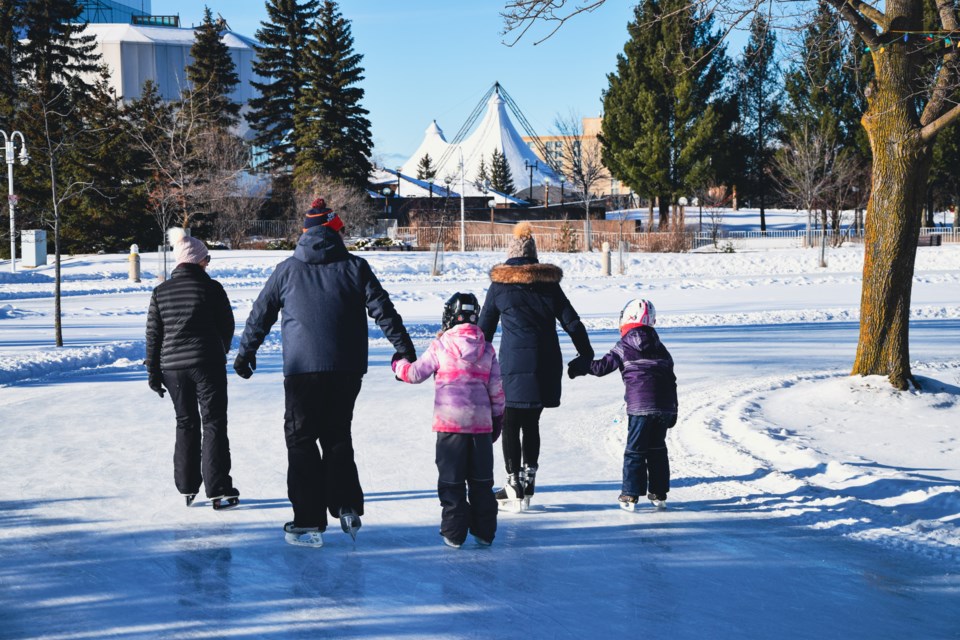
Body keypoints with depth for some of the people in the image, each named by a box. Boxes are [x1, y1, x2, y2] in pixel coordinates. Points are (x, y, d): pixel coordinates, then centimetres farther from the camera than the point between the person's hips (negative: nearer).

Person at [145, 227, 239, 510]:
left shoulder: (161, 292, 3)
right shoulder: (211, 288, -7)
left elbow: (153, 334, 5)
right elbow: (227, 325, 1)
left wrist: (153, 371, 10)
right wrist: (221, 352, 21)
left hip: (173, 366, 4)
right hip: (207, 364, -4)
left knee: (186, 423, 16)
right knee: (214, 423, 2)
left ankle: (187, 487, 18)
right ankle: (218, 491, -2)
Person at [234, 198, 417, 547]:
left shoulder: (286, 270, 5)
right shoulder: (354, 267, 4)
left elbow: (261, 314, 12)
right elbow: (383, 309, 3)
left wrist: (246, 352, 25)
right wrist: (404, 347, 13)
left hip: (301, 370, -2)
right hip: (346, 370, 2)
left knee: (301, 440, 4)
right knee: (337, 436, 17)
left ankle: (309, 523, 1)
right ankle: (347, 508, 7)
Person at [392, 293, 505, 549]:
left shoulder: (440, 346, -5)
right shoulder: (487, 349, 5)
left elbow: (415, 373, 2)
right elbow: (496, 388, 7)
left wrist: (398, 365, 23)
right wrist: (497, 417, 19)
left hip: (450, 422, -3)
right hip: (481, 422, 3)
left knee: (451, 479, 4)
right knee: (481, 479, 11)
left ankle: (454, 533, 4)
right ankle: (484, 531, 13)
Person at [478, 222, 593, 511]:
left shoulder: (500, 284, 0)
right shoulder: (548, 282, 7)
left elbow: (485, 328, 6)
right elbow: (572, 323, 7)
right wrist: (587, 357, 16)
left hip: (514, 364, -3)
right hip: (546, 366, 4)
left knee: (510, 424, 3)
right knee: (531, 422, 16)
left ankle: (515, 484, -1)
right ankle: (528, 480, 18)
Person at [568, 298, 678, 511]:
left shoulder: (624, 346, -1)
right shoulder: (660, 348, 13)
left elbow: (603, 366, 0)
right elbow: (671, 381, 14)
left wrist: (580, 367, 18)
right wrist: (673, 410, 20)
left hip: (640, 407, -4)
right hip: (664, 406, 4)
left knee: (635, 450, 1)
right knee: (657, 449, 15)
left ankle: (630, 495, -1)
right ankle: (659, 494, 17)